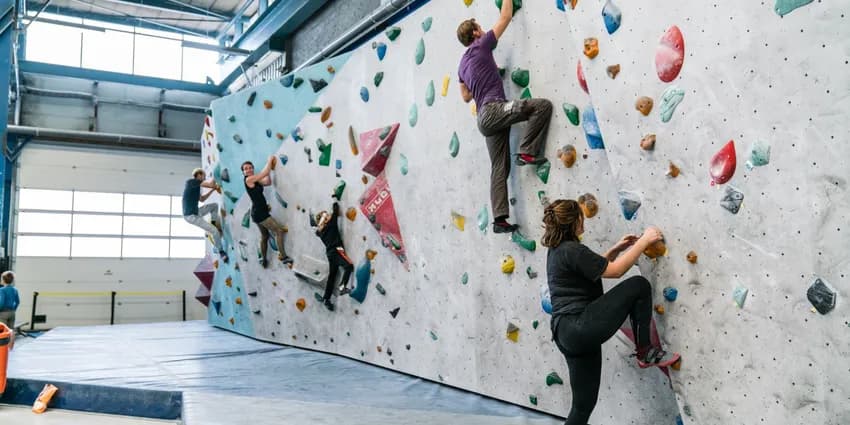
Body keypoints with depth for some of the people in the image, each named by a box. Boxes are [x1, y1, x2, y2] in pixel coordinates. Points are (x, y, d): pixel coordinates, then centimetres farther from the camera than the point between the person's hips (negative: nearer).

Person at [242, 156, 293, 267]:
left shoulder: (255, 180, 11)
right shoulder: (248, 179, -14)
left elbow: (268, 182, 4)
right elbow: (264, 173, -14)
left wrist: (269, 167, 3)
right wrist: (270, 160, -2)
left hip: (260, 213, 10)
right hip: (259, 213, -10)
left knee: (264, 236, 20)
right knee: (279, 230, -9)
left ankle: (264, 260, 31)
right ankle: (283, 256, -7)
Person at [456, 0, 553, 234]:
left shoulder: (463, 64, 25)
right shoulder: (480, 46, 4)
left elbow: (466, 96, 31)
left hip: (485, 118, 8)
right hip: (494, 109, -8)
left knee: (500, 168, 5)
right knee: (543, 105, -15)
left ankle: (499, 218, -1)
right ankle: (526, 152, -15)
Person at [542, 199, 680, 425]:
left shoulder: (557, 250, 17)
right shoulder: (572, 250, -12)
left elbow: (593, 268, 32)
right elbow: (615, 271, -10)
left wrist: (616, 249, 25)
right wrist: (644, 240, -1)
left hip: (568, 333, 10)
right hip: (580, 328, -10)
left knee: (584, 404, 15)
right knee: (639, 285, -6)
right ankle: (645, 352, 3)